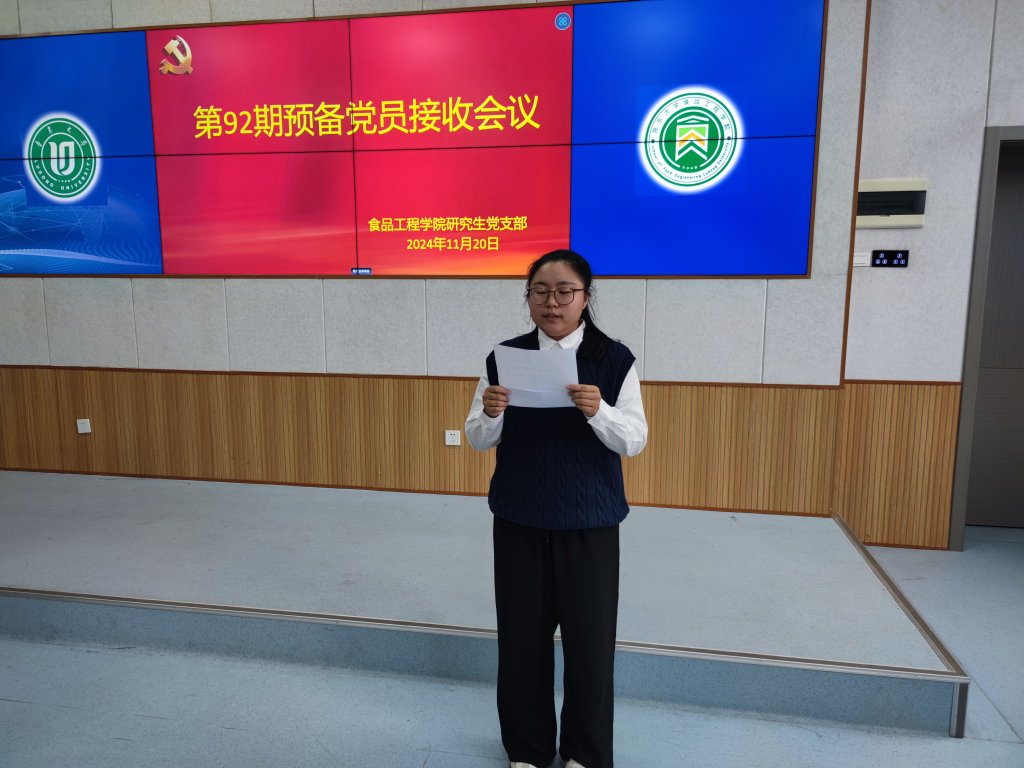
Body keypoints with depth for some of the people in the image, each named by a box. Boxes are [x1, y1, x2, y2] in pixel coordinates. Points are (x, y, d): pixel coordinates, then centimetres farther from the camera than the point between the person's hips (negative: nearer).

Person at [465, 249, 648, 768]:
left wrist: (597, 411, -29)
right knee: (521, 635, 11)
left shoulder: (613, 360, -5)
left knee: (589, 638, 8)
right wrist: (490, 413, -21)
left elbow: (634, 441, -9)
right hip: (519, 521, 2)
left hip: (589, 523, -1)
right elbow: (478, 441, 2)